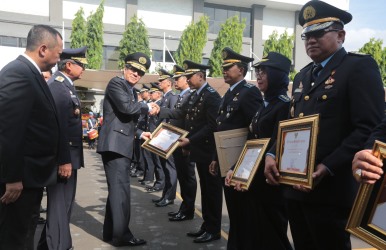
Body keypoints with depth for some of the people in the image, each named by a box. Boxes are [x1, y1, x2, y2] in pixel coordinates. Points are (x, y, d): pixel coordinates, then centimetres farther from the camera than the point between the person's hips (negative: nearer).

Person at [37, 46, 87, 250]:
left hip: (68, 154, 10)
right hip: (63, 156, -10)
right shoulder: (57, 85, -17)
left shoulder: (65, 84, 14)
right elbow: (58, 126, -23)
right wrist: (64, 159, -24)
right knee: (60, 204, -1)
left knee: (63, 203, 18)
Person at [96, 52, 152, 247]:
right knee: (121, 189, -9)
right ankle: (121, 235, -1)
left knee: (117, 189, 14)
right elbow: (126, 107, -22)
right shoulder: (116, 83, -6)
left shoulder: (132, 91, 22)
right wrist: (147, 107, -7)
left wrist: (139, 134, 17)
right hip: (114, 144, -10)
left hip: (123, 146, 10)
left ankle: (111, 232, 24)